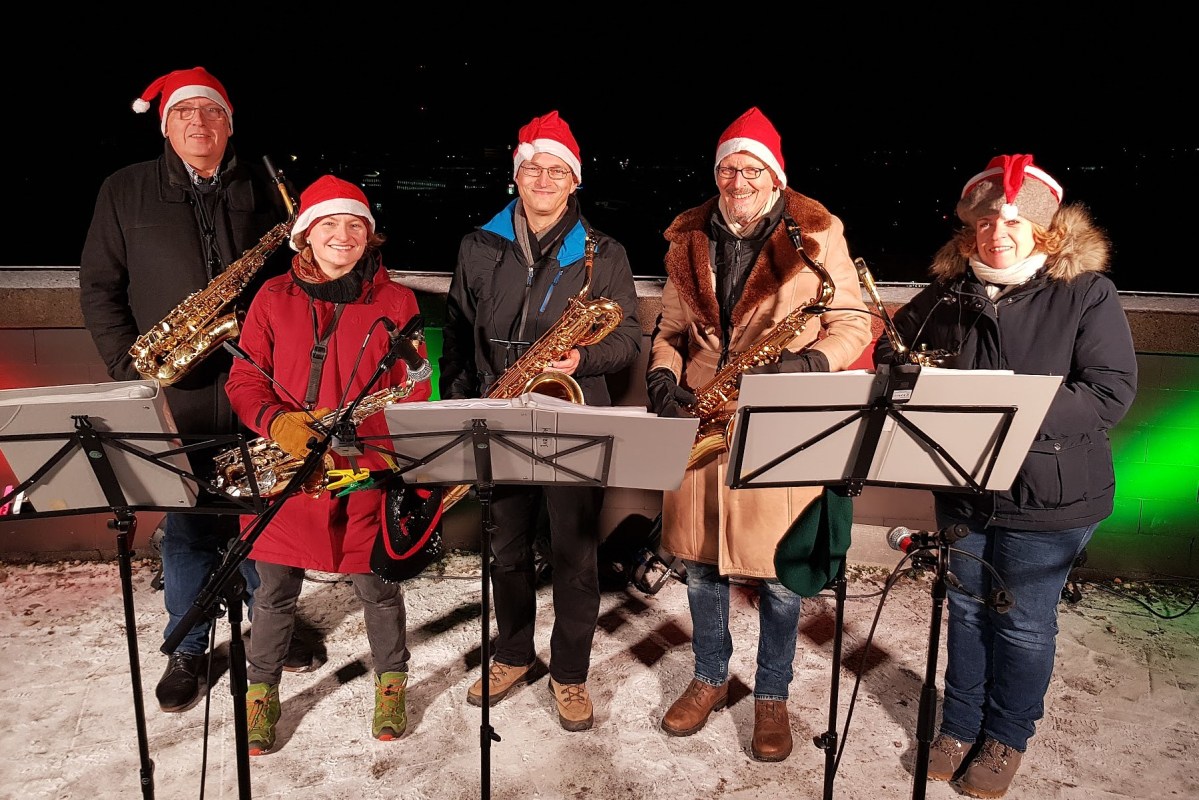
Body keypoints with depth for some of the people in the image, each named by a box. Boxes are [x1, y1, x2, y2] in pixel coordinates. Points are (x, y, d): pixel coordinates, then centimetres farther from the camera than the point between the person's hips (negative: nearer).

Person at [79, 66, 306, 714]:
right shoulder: (125, 190, 6)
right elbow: (99, 286, 6)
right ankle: (188, 649, 27)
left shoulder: (262, 187, 8)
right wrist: (128, 368, -4)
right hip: (173, 396, 0)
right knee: (185, 525, 8)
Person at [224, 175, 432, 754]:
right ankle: (261, 694, 36)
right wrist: (278, 423, -16)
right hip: (286, 468, 2)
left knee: (376, 585, 10)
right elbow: (244, 379, 4)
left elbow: (414, 391, -1)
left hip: (365, 472, -1)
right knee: (275, 590, 12)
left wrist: (345, 425, -12)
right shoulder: (273, 298, 5)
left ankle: (391, 683, 35)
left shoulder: (395, 302, 1)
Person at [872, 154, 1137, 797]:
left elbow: (1111, 391, -16)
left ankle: (1006, 737, 34)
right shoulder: (945, 292, 1)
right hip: (962, 485, 4)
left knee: (1024, 623, 11)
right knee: (966, 608, 18)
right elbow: (889, 359, 11)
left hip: (1047, 495, -3)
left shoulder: (1086, 293, -9)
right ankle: (959, 724, 38)